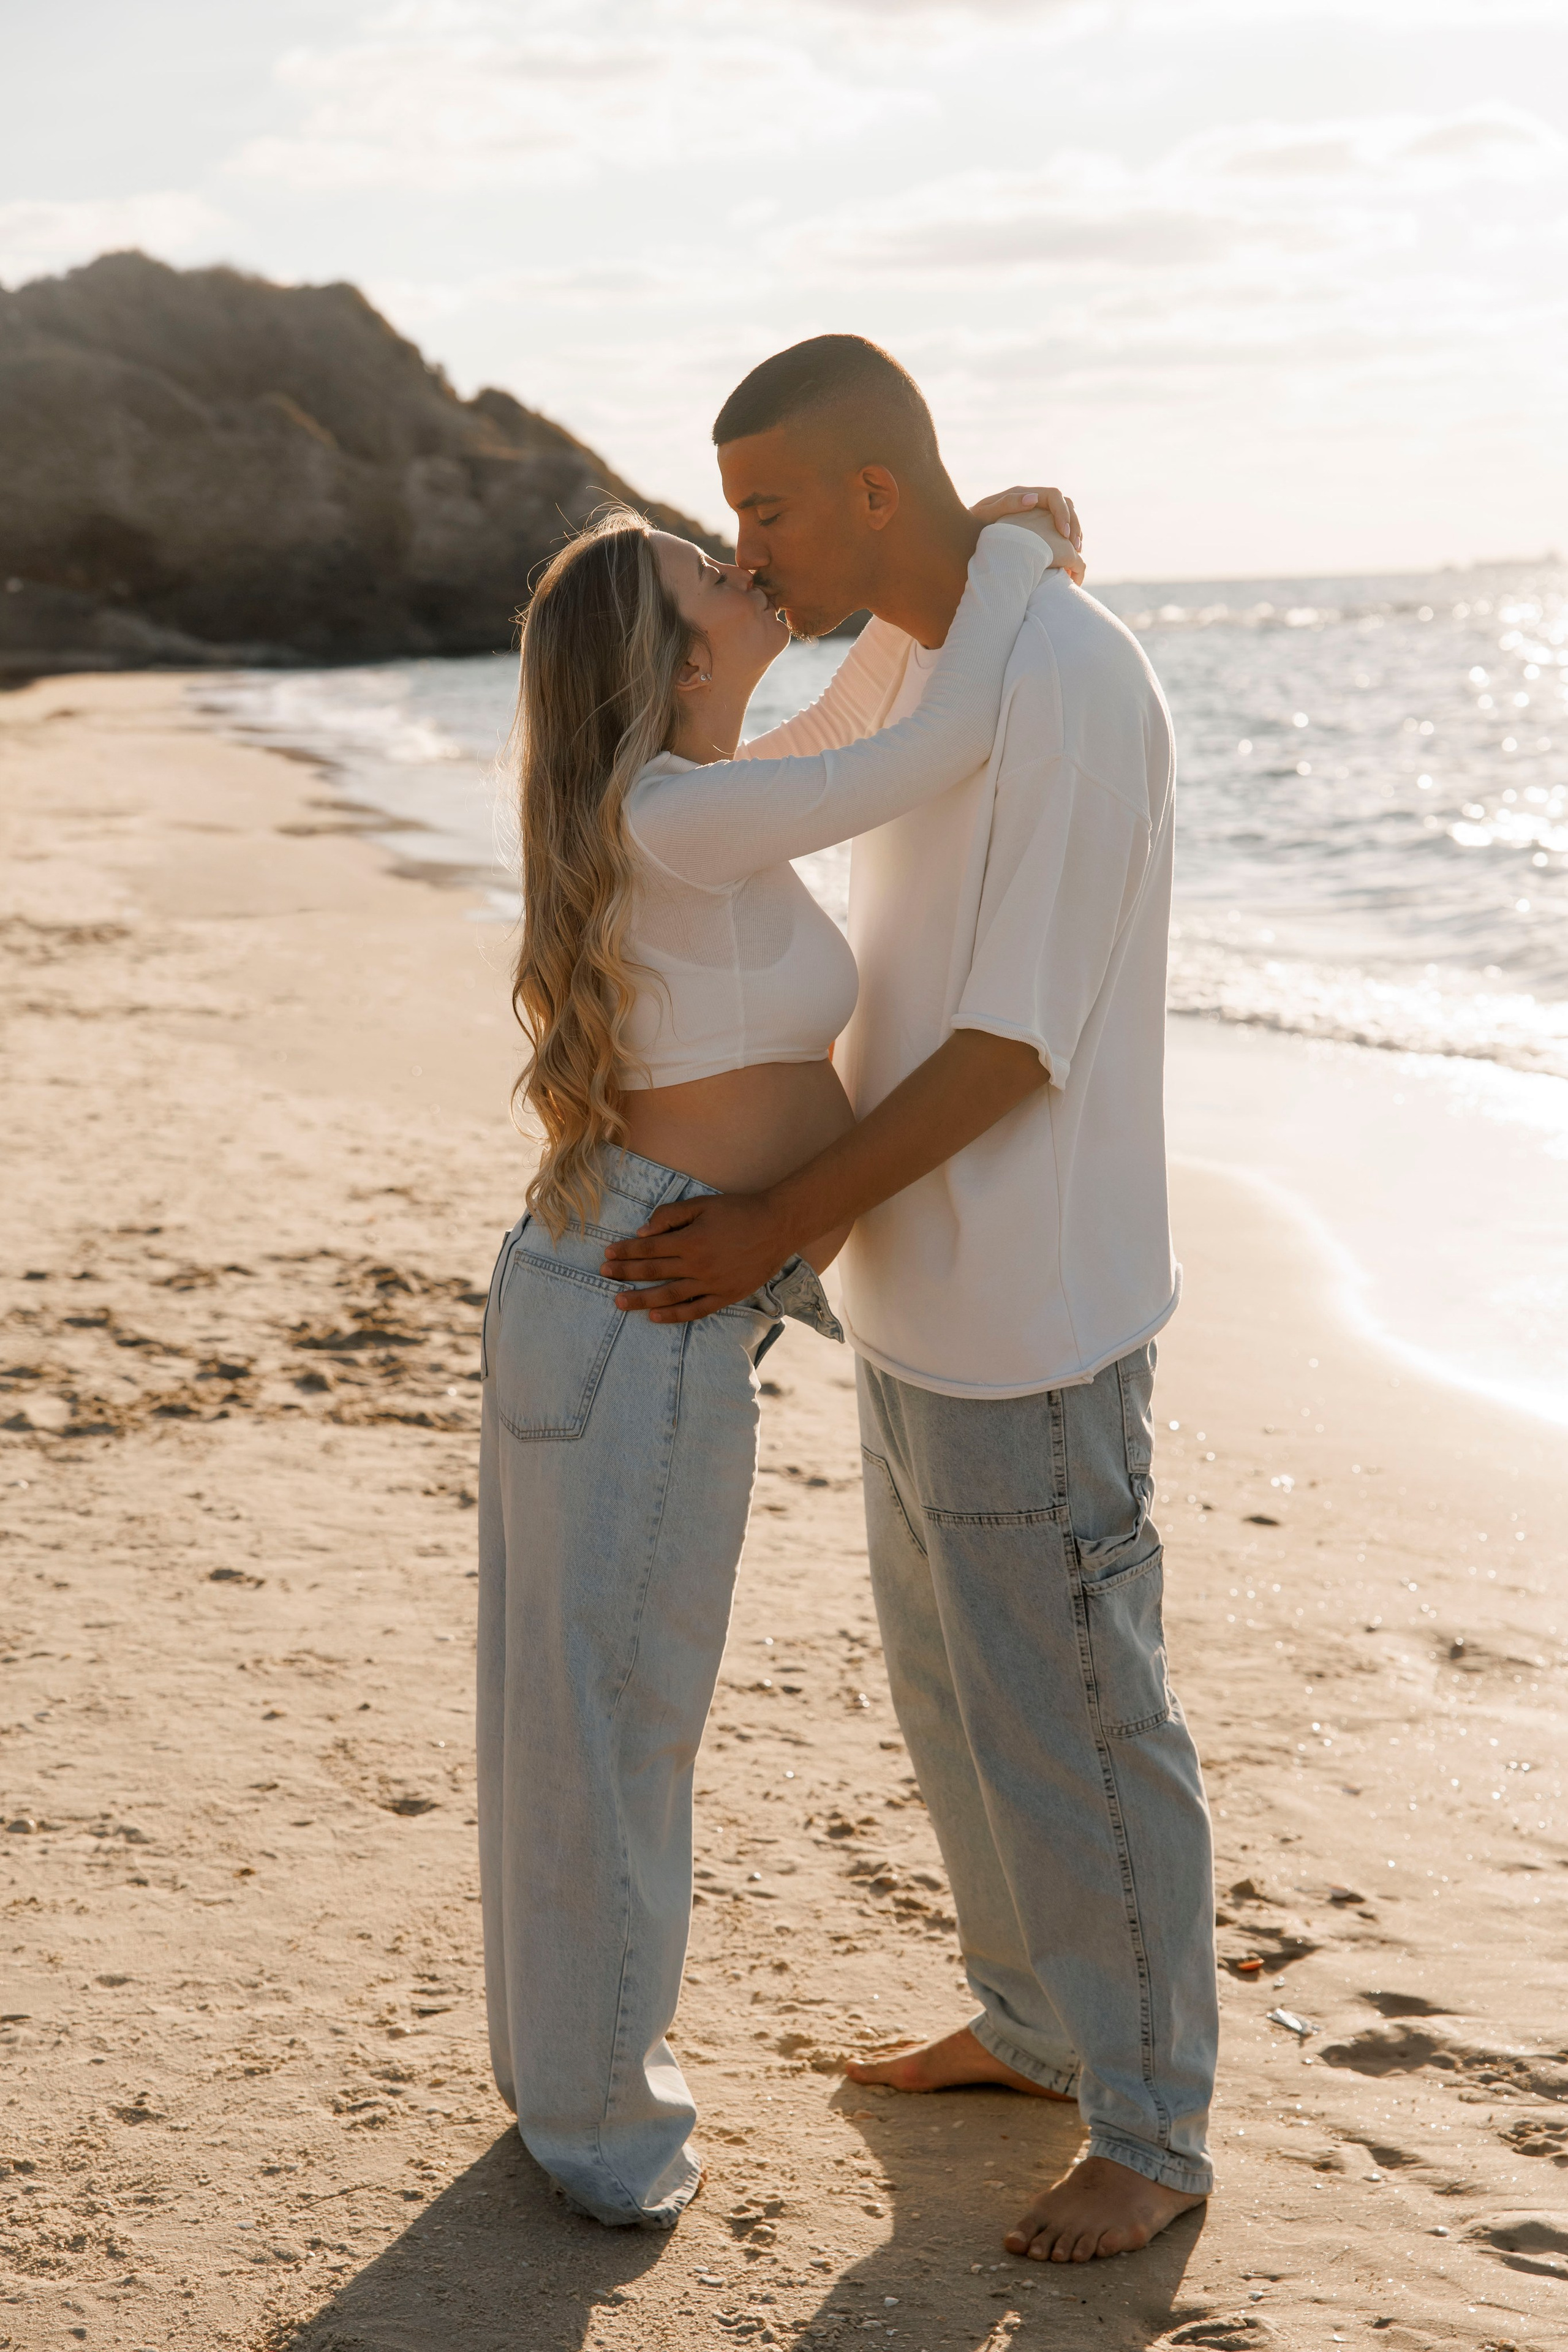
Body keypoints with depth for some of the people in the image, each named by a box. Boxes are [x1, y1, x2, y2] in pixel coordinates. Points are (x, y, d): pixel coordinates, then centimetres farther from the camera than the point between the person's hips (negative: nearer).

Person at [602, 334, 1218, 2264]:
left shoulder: (1068, 690, -22)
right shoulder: (900, 660, 7)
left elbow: (1013, 1049, -22)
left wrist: (779, 1229, -18)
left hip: (1031, 1321, -9)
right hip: (913, 1299, 9)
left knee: (1072, 1722, 3)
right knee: (951, 1691, 20)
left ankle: (1152, 2128, 19)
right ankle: (1035, 2021, 39)